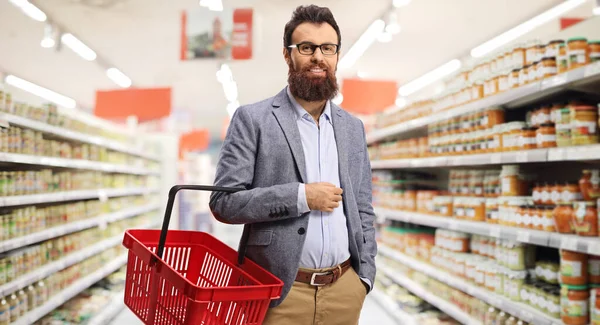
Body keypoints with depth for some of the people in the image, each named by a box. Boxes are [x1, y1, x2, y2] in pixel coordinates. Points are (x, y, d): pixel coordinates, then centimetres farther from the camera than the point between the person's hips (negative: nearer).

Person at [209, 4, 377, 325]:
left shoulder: (352, 128, 10)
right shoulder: (252, 119, -4)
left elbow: (363, 210, 14)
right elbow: (223, 201, -10)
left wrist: (364, 274, 4)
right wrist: (301, 196, -17)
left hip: (344, 289, 4)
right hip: (280, 292, -4)